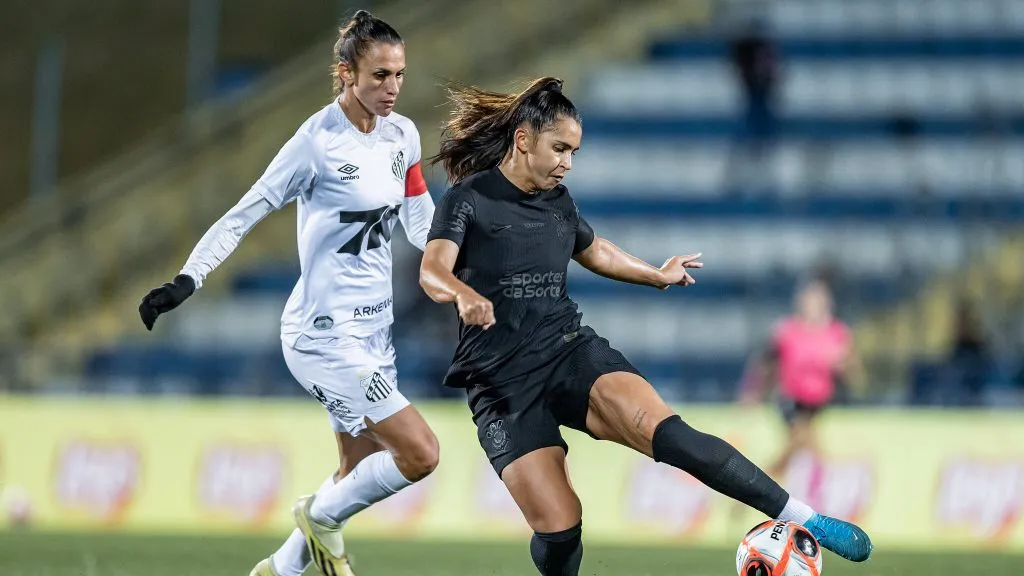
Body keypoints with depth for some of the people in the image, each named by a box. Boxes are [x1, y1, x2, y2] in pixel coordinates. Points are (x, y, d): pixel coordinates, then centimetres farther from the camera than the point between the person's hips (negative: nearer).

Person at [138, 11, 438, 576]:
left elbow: (422, 225, 14)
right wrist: (186, 280, -21)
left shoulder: (402, 135, 4)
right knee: (420, 454, -15)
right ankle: (322, 515, 9)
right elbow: (243, 215, -15)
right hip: (323, 334, -8)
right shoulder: (318, 141, -16)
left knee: (362, 474, 14)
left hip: (373, 331, 8)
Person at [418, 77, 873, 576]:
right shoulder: (469, 199, -4)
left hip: (571, 350, 3)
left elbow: (593, 251, 34)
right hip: (501, 380, -3)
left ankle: (805, 520, -27)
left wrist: (658, 276, 48)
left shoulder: (557, 201, 13)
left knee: (667, 434, -25)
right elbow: (433, 272, -21)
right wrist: (464, 295, -44)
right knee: (558, 530, -15)